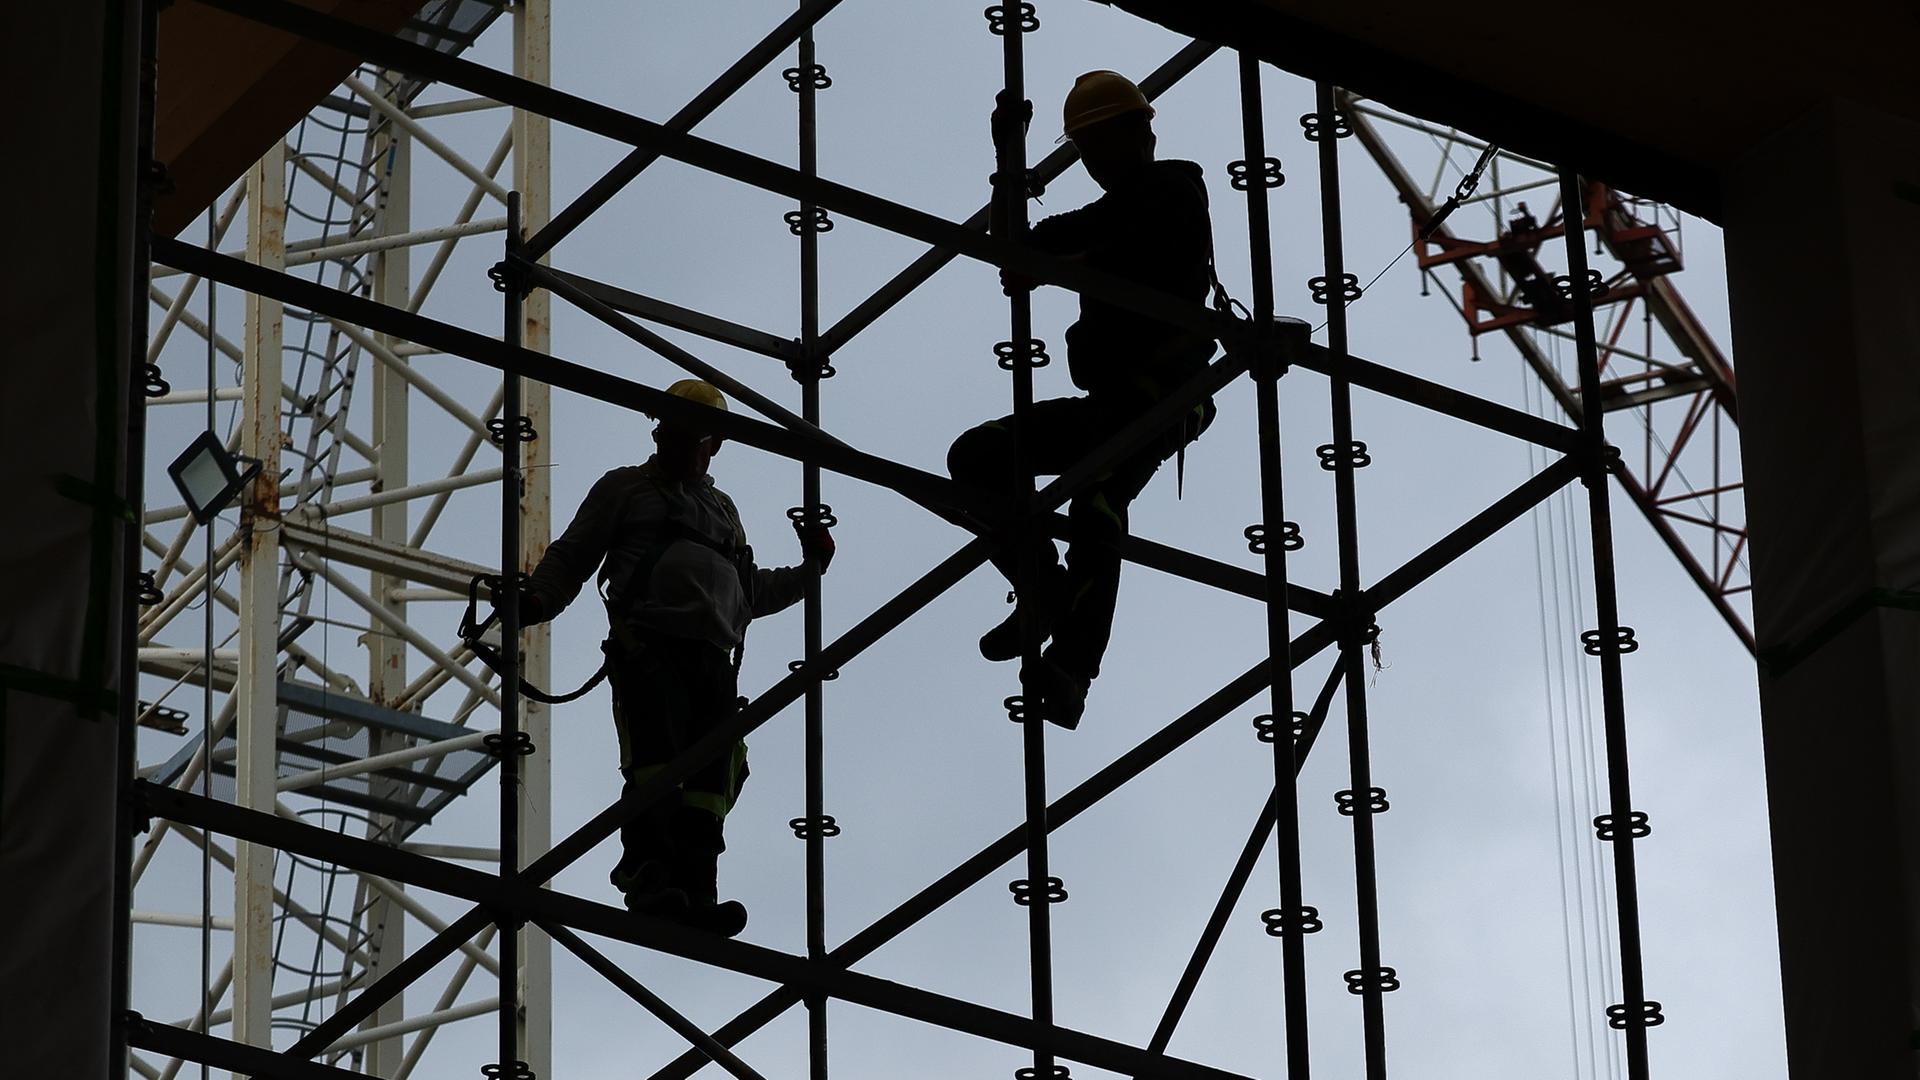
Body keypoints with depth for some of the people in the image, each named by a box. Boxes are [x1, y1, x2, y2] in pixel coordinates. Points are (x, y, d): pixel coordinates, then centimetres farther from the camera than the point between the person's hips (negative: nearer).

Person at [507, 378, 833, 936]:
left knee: (710, 779, -10)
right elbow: (571, 555, 11)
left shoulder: (721, 509, 33)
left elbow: (751, 592, 39)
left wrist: (809, 570, 30)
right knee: (656, 760, -23)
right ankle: (648, 879, -31)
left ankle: (695, 895, -18)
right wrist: (537, 598, -7)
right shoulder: (625, 488, 20)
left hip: (713, 657, 5)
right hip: (648, 644, -5)